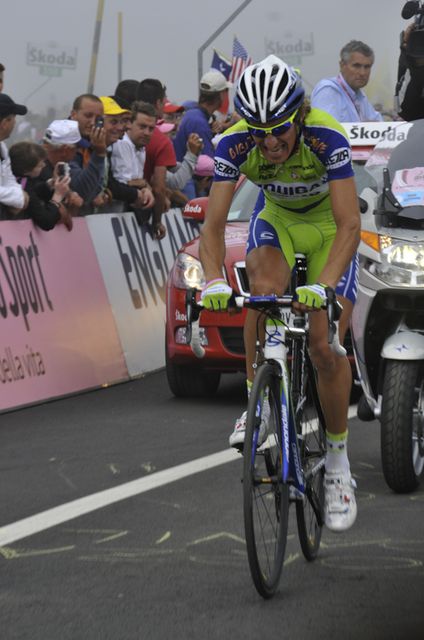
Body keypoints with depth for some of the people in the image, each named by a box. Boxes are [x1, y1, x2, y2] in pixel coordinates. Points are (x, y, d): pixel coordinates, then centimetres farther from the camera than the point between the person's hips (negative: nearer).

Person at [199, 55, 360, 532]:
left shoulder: (327, 138, -35)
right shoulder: (234, 144, -27)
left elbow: (350, 226, -39)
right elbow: (214, 224, -27)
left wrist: (323, 285, -53)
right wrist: (214, 281, -45)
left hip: (329, 226, -2)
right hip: (276, 219, 2)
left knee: (325, 346, -12)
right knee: (265, 286, -33)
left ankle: (337, 460, 7)